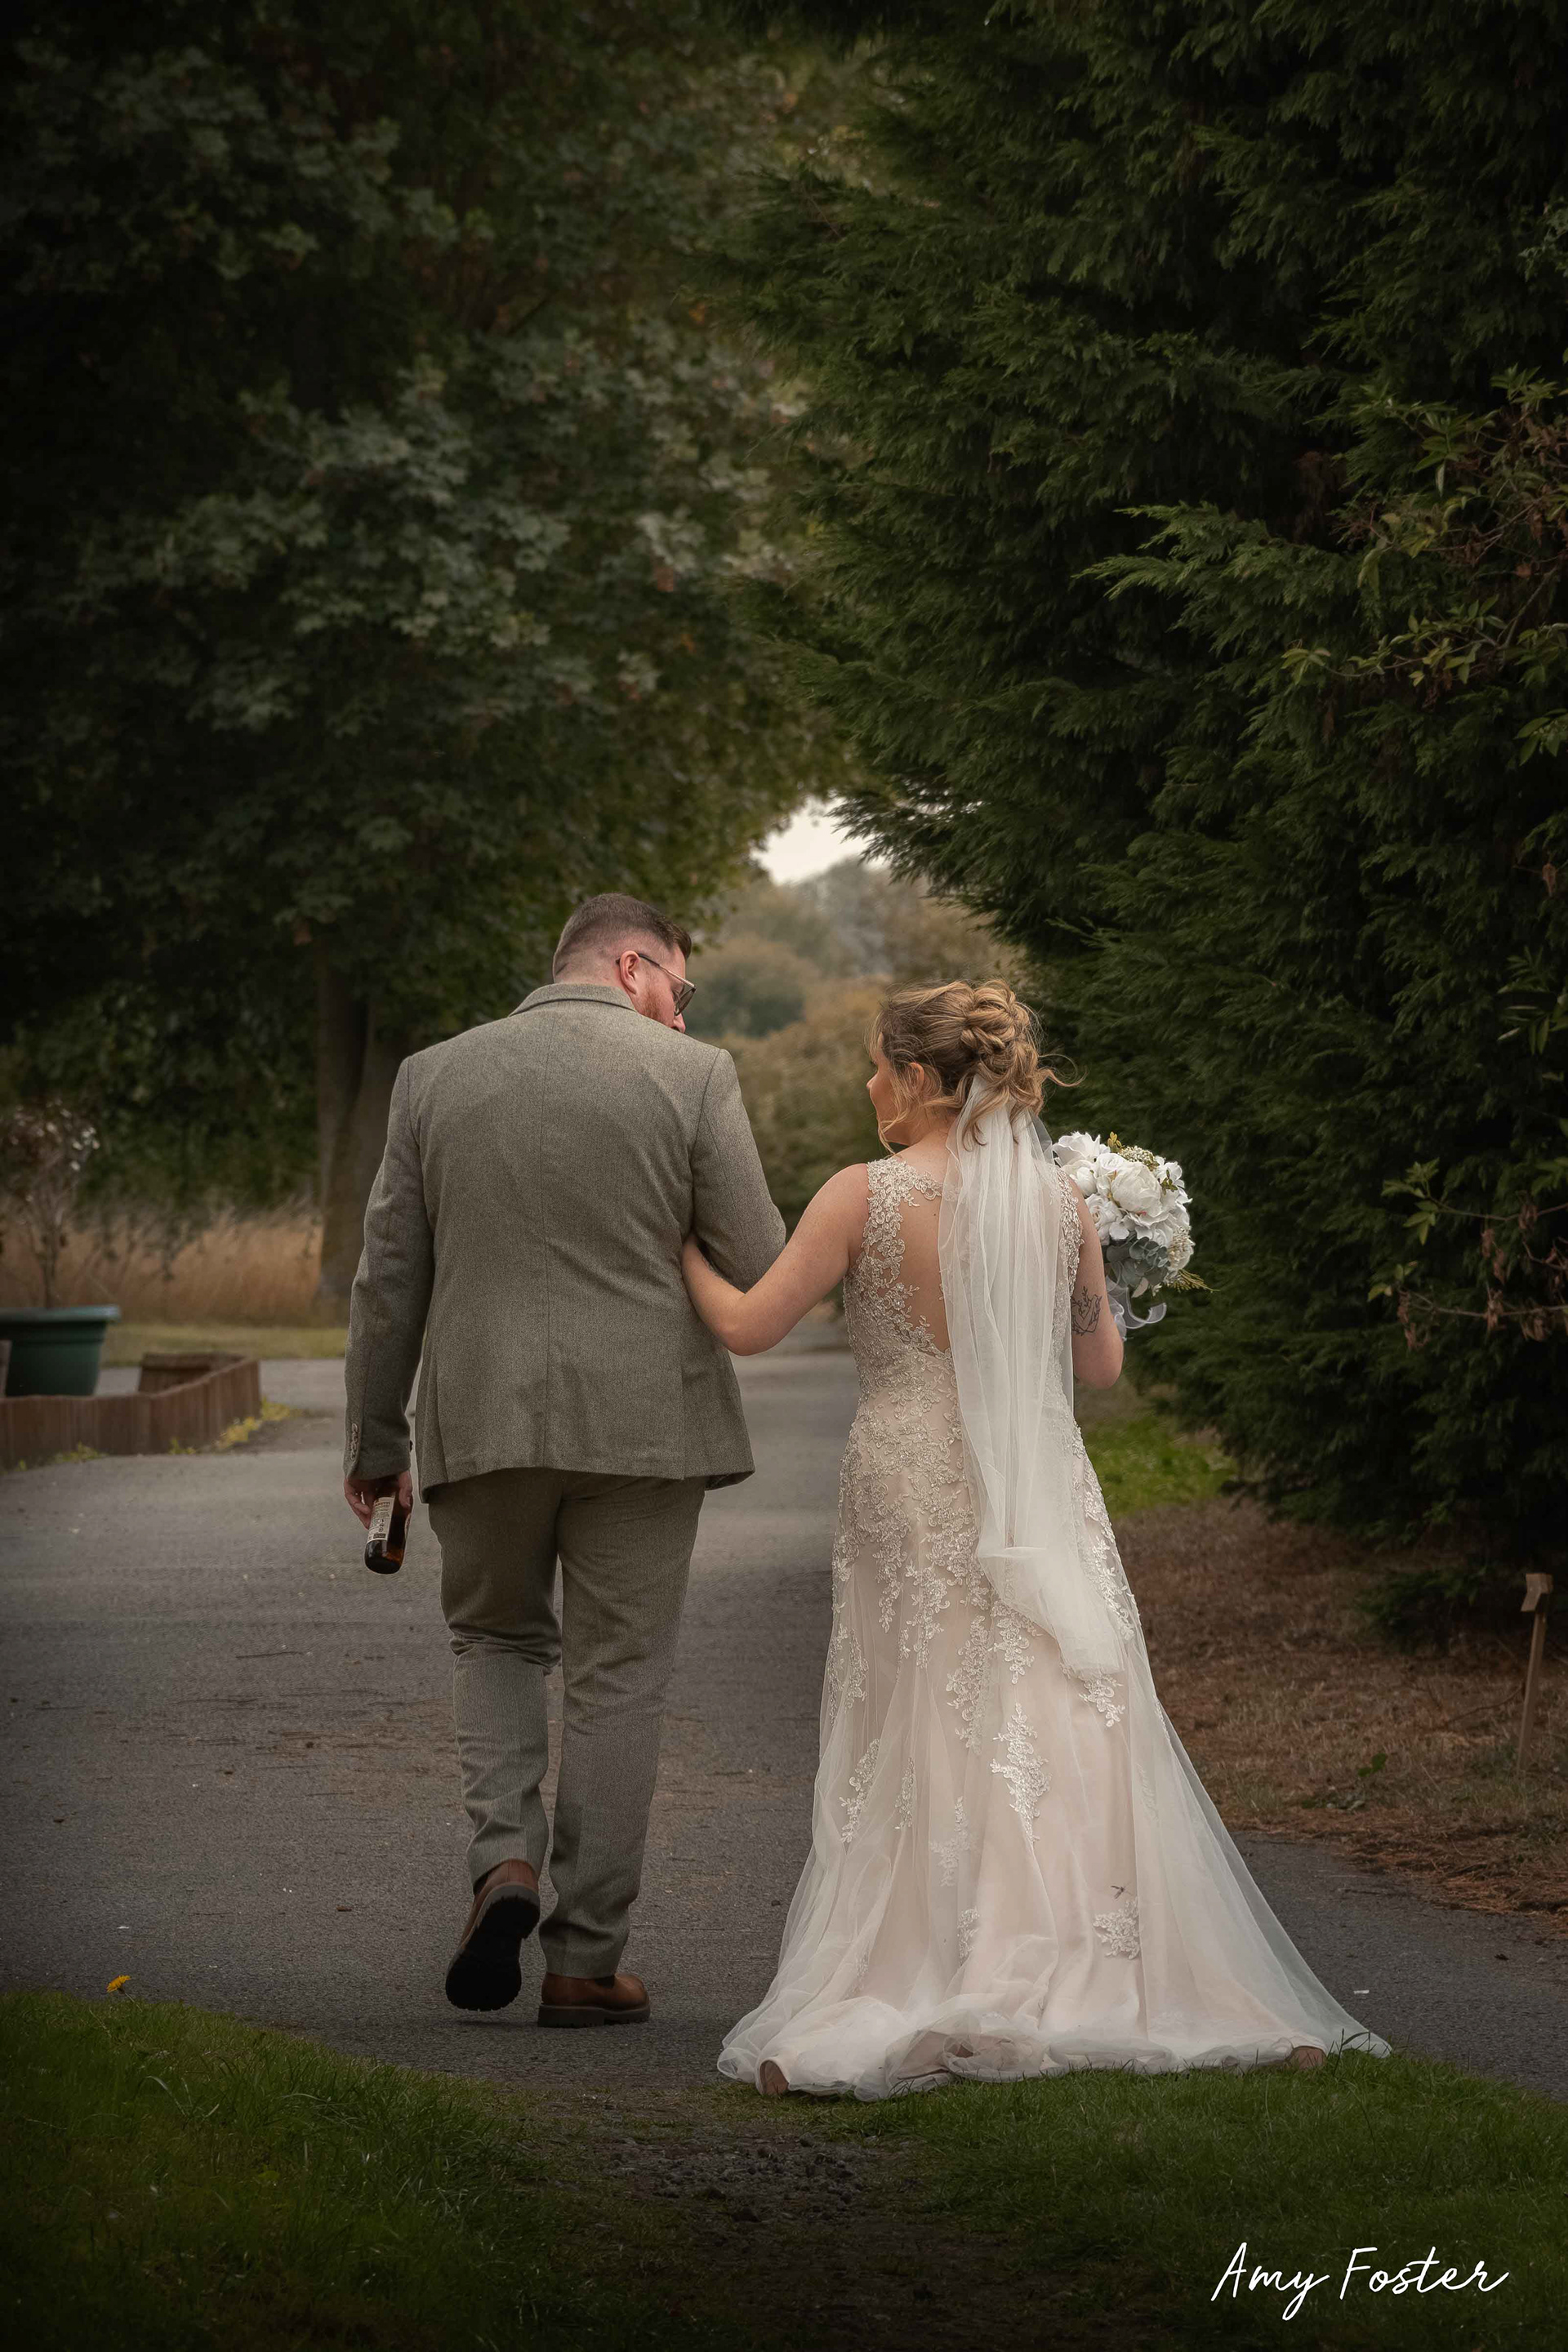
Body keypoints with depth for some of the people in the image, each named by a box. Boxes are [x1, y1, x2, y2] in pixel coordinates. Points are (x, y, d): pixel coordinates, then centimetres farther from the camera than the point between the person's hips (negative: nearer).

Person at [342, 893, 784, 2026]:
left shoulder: (435, 1075, 5)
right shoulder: (693, 1076, -4)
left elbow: (388, 1278, 7)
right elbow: (761, 1267, -5)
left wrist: (375, 1443, 16)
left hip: (482, 1421, 2)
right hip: (642, 1423, -2)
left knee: (497, 1640, 22)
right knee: (617, 1679, 7)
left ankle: (507, 1862, 0)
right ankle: (586, 1960, 10)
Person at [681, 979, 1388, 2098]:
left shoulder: (864, 1197, -10)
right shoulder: (1061, 1201, 0)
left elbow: (747, 1325, -6)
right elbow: (1102, 1364, 10)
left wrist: (685, 1247, 11)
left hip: (913, 1493, -2)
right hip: (1042, 1493, 2)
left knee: (921, 1745, 5)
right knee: (1074, 1737, 4)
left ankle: (920, 1994, 0)